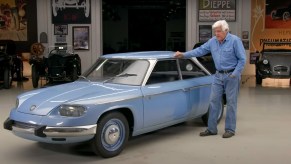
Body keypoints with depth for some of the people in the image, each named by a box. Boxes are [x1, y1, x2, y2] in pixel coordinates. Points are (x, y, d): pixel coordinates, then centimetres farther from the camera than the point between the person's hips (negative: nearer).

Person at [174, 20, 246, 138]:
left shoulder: (235, 40, -10)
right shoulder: (213, 41, 5)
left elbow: (242, 59, -9)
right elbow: (200, 50, 9)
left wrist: (235, 74, -15)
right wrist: (184, 55, 3)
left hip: (231, 75, -6)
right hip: (218, 75, 6)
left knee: (231, 102, 0)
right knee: (214, 101, 5)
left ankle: (230, 129, 11)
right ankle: (212, 129, 13)